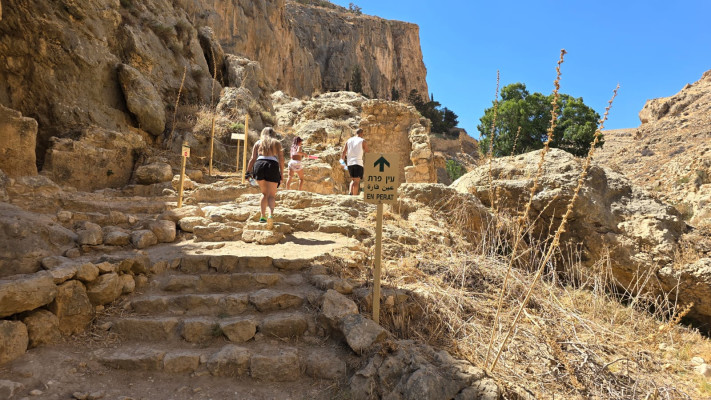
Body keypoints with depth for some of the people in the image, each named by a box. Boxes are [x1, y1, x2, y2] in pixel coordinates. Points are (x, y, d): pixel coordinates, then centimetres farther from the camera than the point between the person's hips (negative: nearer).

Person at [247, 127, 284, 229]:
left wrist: (248, 172, 14)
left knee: (264, 193, 19)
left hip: (259, 164, 2)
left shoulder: (258, 142, 21)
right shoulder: (277, 143, 19)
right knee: (271, 195, 0)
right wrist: (281, 172, 10)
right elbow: (281, 159, 6)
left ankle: (263, 216, 12)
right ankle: (271, 214, -26)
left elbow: (253, 159, 12)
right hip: (273, 166, -2)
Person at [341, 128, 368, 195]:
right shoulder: (362, 141, 3)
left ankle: (350, 193, -1)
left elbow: (343, 153, 9)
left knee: (353, 180, 18)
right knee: (357, 181, -5)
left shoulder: (348, 141, 14)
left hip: (349, 163, 5)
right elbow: (367, 153, 5)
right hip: (358, 163, -5)